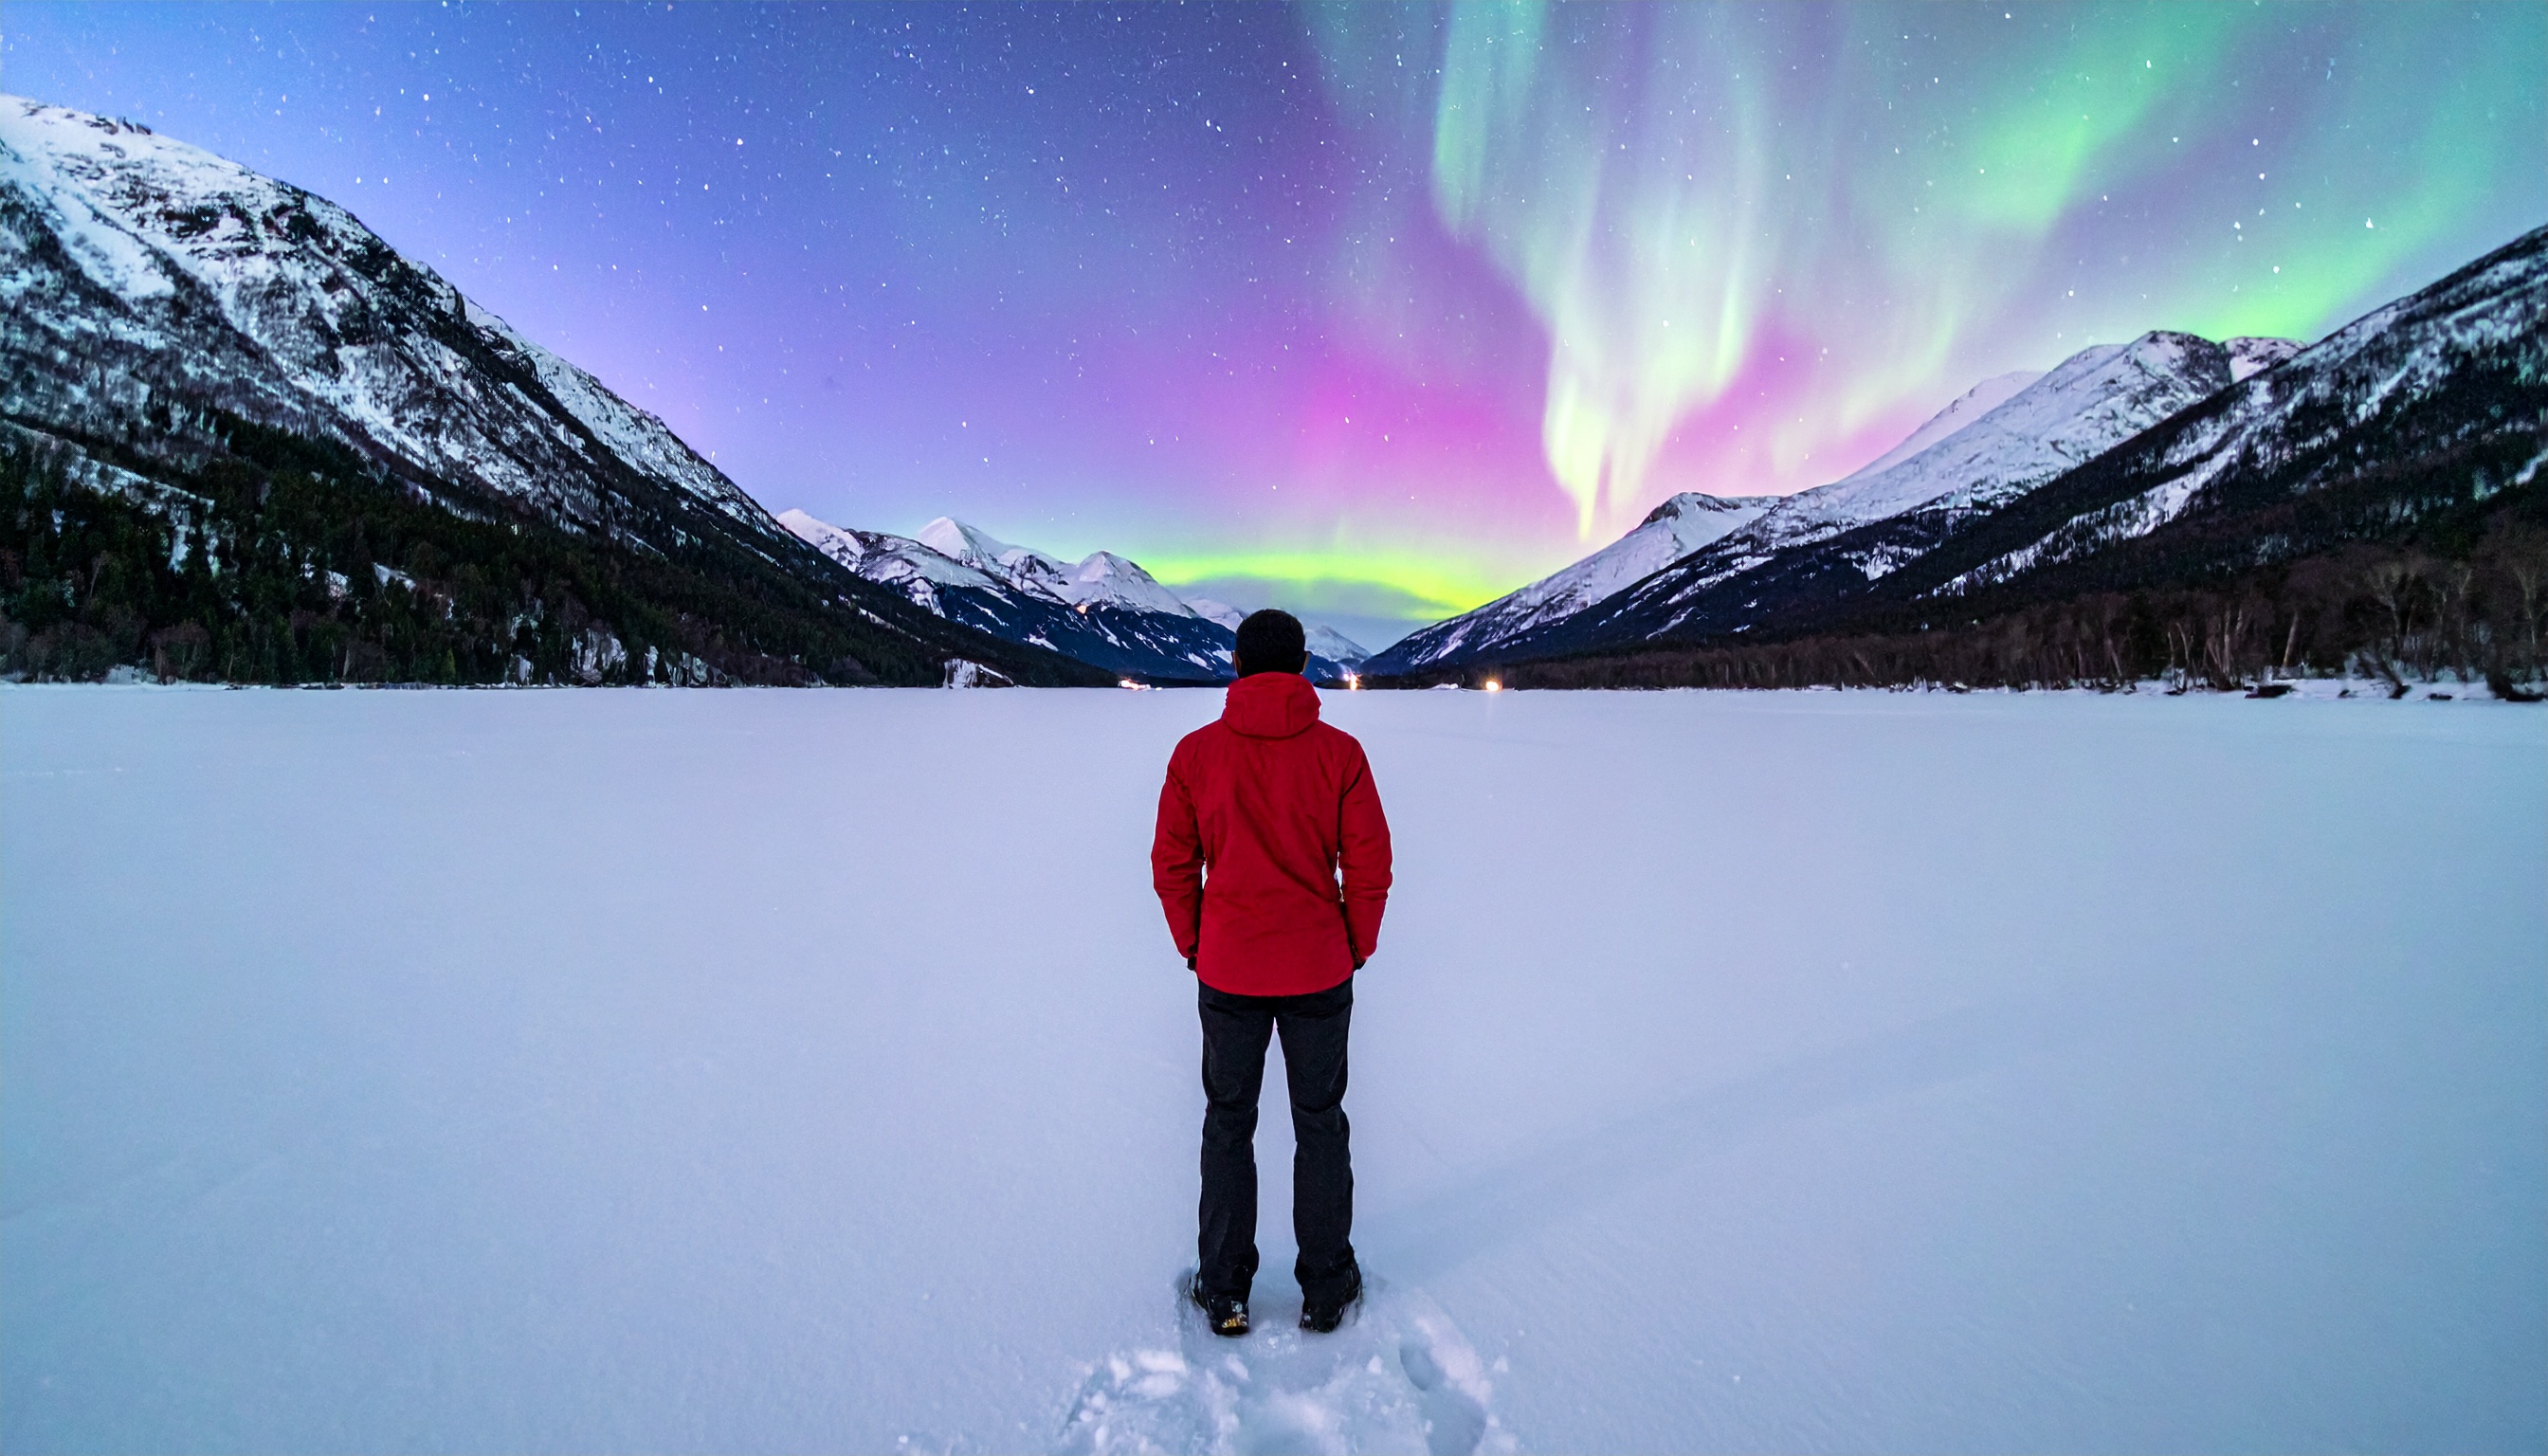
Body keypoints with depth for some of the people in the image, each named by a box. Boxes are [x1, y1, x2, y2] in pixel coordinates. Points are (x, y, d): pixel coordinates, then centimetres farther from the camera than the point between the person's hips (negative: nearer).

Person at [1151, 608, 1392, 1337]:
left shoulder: (1195, 752, -6)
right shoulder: (1339, 752, -8)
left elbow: (1172, 866, -2)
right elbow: (1370, 867, -6)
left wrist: (1195, 947, 11)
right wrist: (1356, 949, 8)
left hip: (1226, 976, 1)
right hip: (1319, 974, 0)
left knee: (1228, 1125, 17)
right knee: (1319, 1125, 16)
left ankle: (1223, 1294, 29)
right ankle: (1326, 1290, 29)